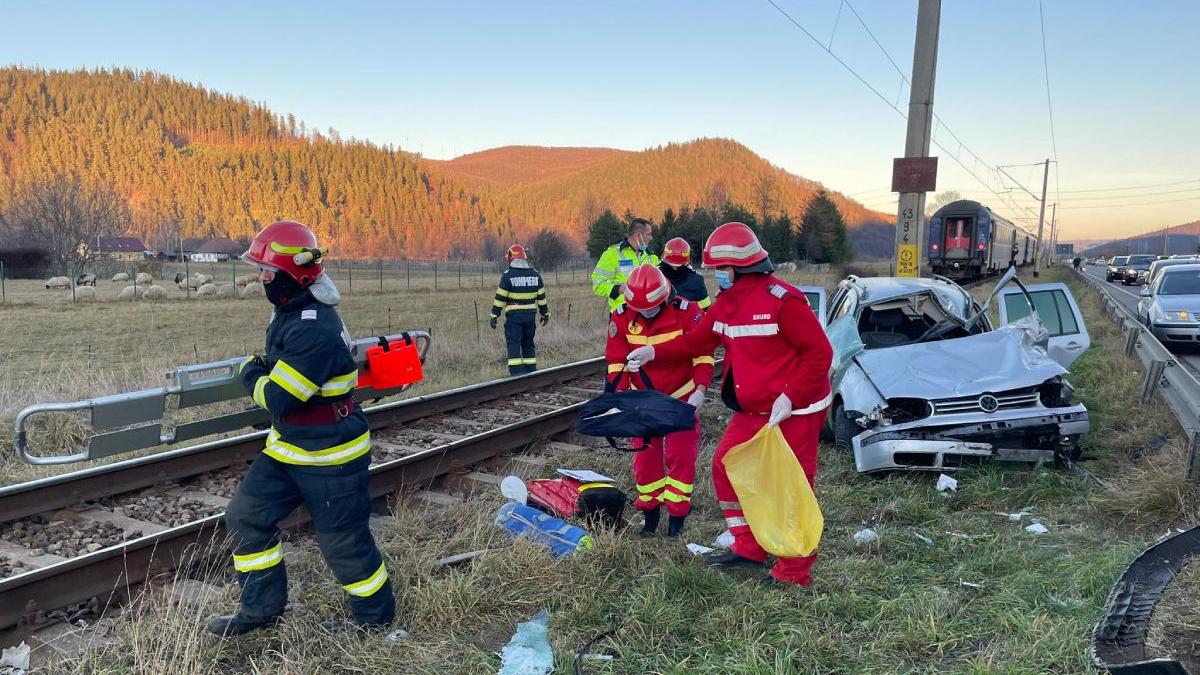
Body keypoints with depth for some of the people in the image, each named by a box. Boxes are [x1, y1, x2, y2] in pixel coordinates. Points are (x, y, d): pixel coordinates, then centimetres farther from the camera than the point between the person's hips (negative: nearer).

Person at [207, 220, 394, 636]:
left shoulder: (315, 329, -29)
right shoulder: (291, 313, 4)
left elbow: (279, 398, -25)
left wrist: (251, 374, -7)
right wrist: (263, 372, 3)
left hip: (330, 457, -10)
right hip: (288, 447, 10)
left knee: (343, 541, 5)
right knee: (246, 517, 12)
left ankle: (374, 613, 28)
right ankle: (262, 608, 28)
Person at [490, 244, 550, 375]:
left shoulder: (508, 275, -9)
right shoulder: (535, 274, 5)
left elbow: (500, 298, -10)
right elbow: (541, 296, 10)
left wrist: (494, 316, -5)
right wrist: (545, 313, 19)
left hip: (514, 316, -5)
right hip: (530, 315, 5)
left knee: (513, 345, -3)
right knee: (528, 344, 15)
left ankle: (517, 374, -10)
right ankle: (531, 373, 18)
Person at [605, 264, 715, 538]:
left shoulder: (687, 311, -18)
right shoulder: (623, 317, -9)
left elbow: (703, 351, -13)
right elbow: (616, 359, -3)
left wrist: (700, 390, -20)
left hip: (681, 398, -3)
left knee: (681, 456, -3)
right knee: (645, 456, 6)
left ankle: (677, 516, 8)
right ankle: (650, 513, 19)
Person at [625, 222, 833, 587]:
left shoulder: (782, 300, -20)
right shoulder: (726, 302, 7)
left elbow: (820, 352, -18)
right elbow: (697, 341, 17)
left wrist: (791, 398, -22)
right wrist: (654, 352, 13)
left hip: (794, 412, -9)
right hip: (751, 411, 9)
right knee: (726, 466, 13)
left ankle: (793, 572, 14)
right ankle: (748, 547, 26)